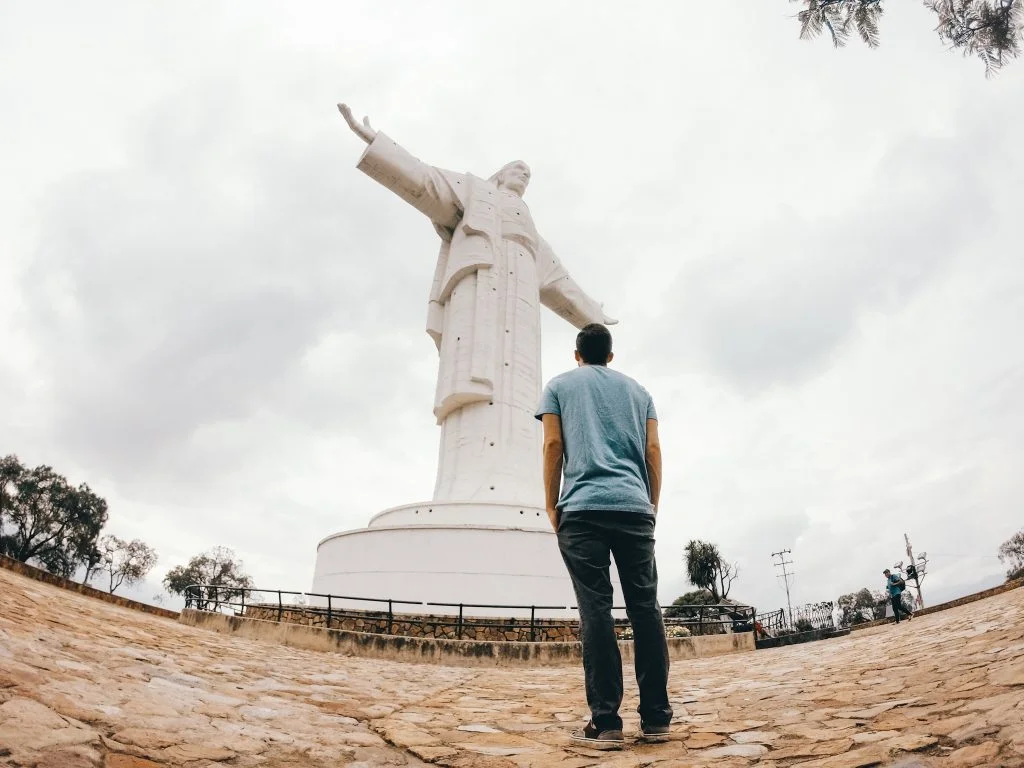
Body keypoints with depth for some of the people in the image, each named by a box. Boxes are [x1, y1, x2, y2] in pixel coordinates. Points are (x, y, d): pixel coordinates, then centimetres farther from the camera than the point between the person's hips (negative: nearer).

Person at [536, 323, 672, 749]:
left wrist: (551, 505, 8)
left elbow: (553, 444, 4)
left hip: (582, 508, -2)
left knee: (596, 610, -6)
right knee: (646, 608, 4)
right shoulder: (637, 389, 22)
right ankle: (655, 718, 5)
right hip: (635, 507, 3)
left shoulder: (559, 385, 15)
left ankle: (605, 722, -8)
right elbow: (653, 450, 13)